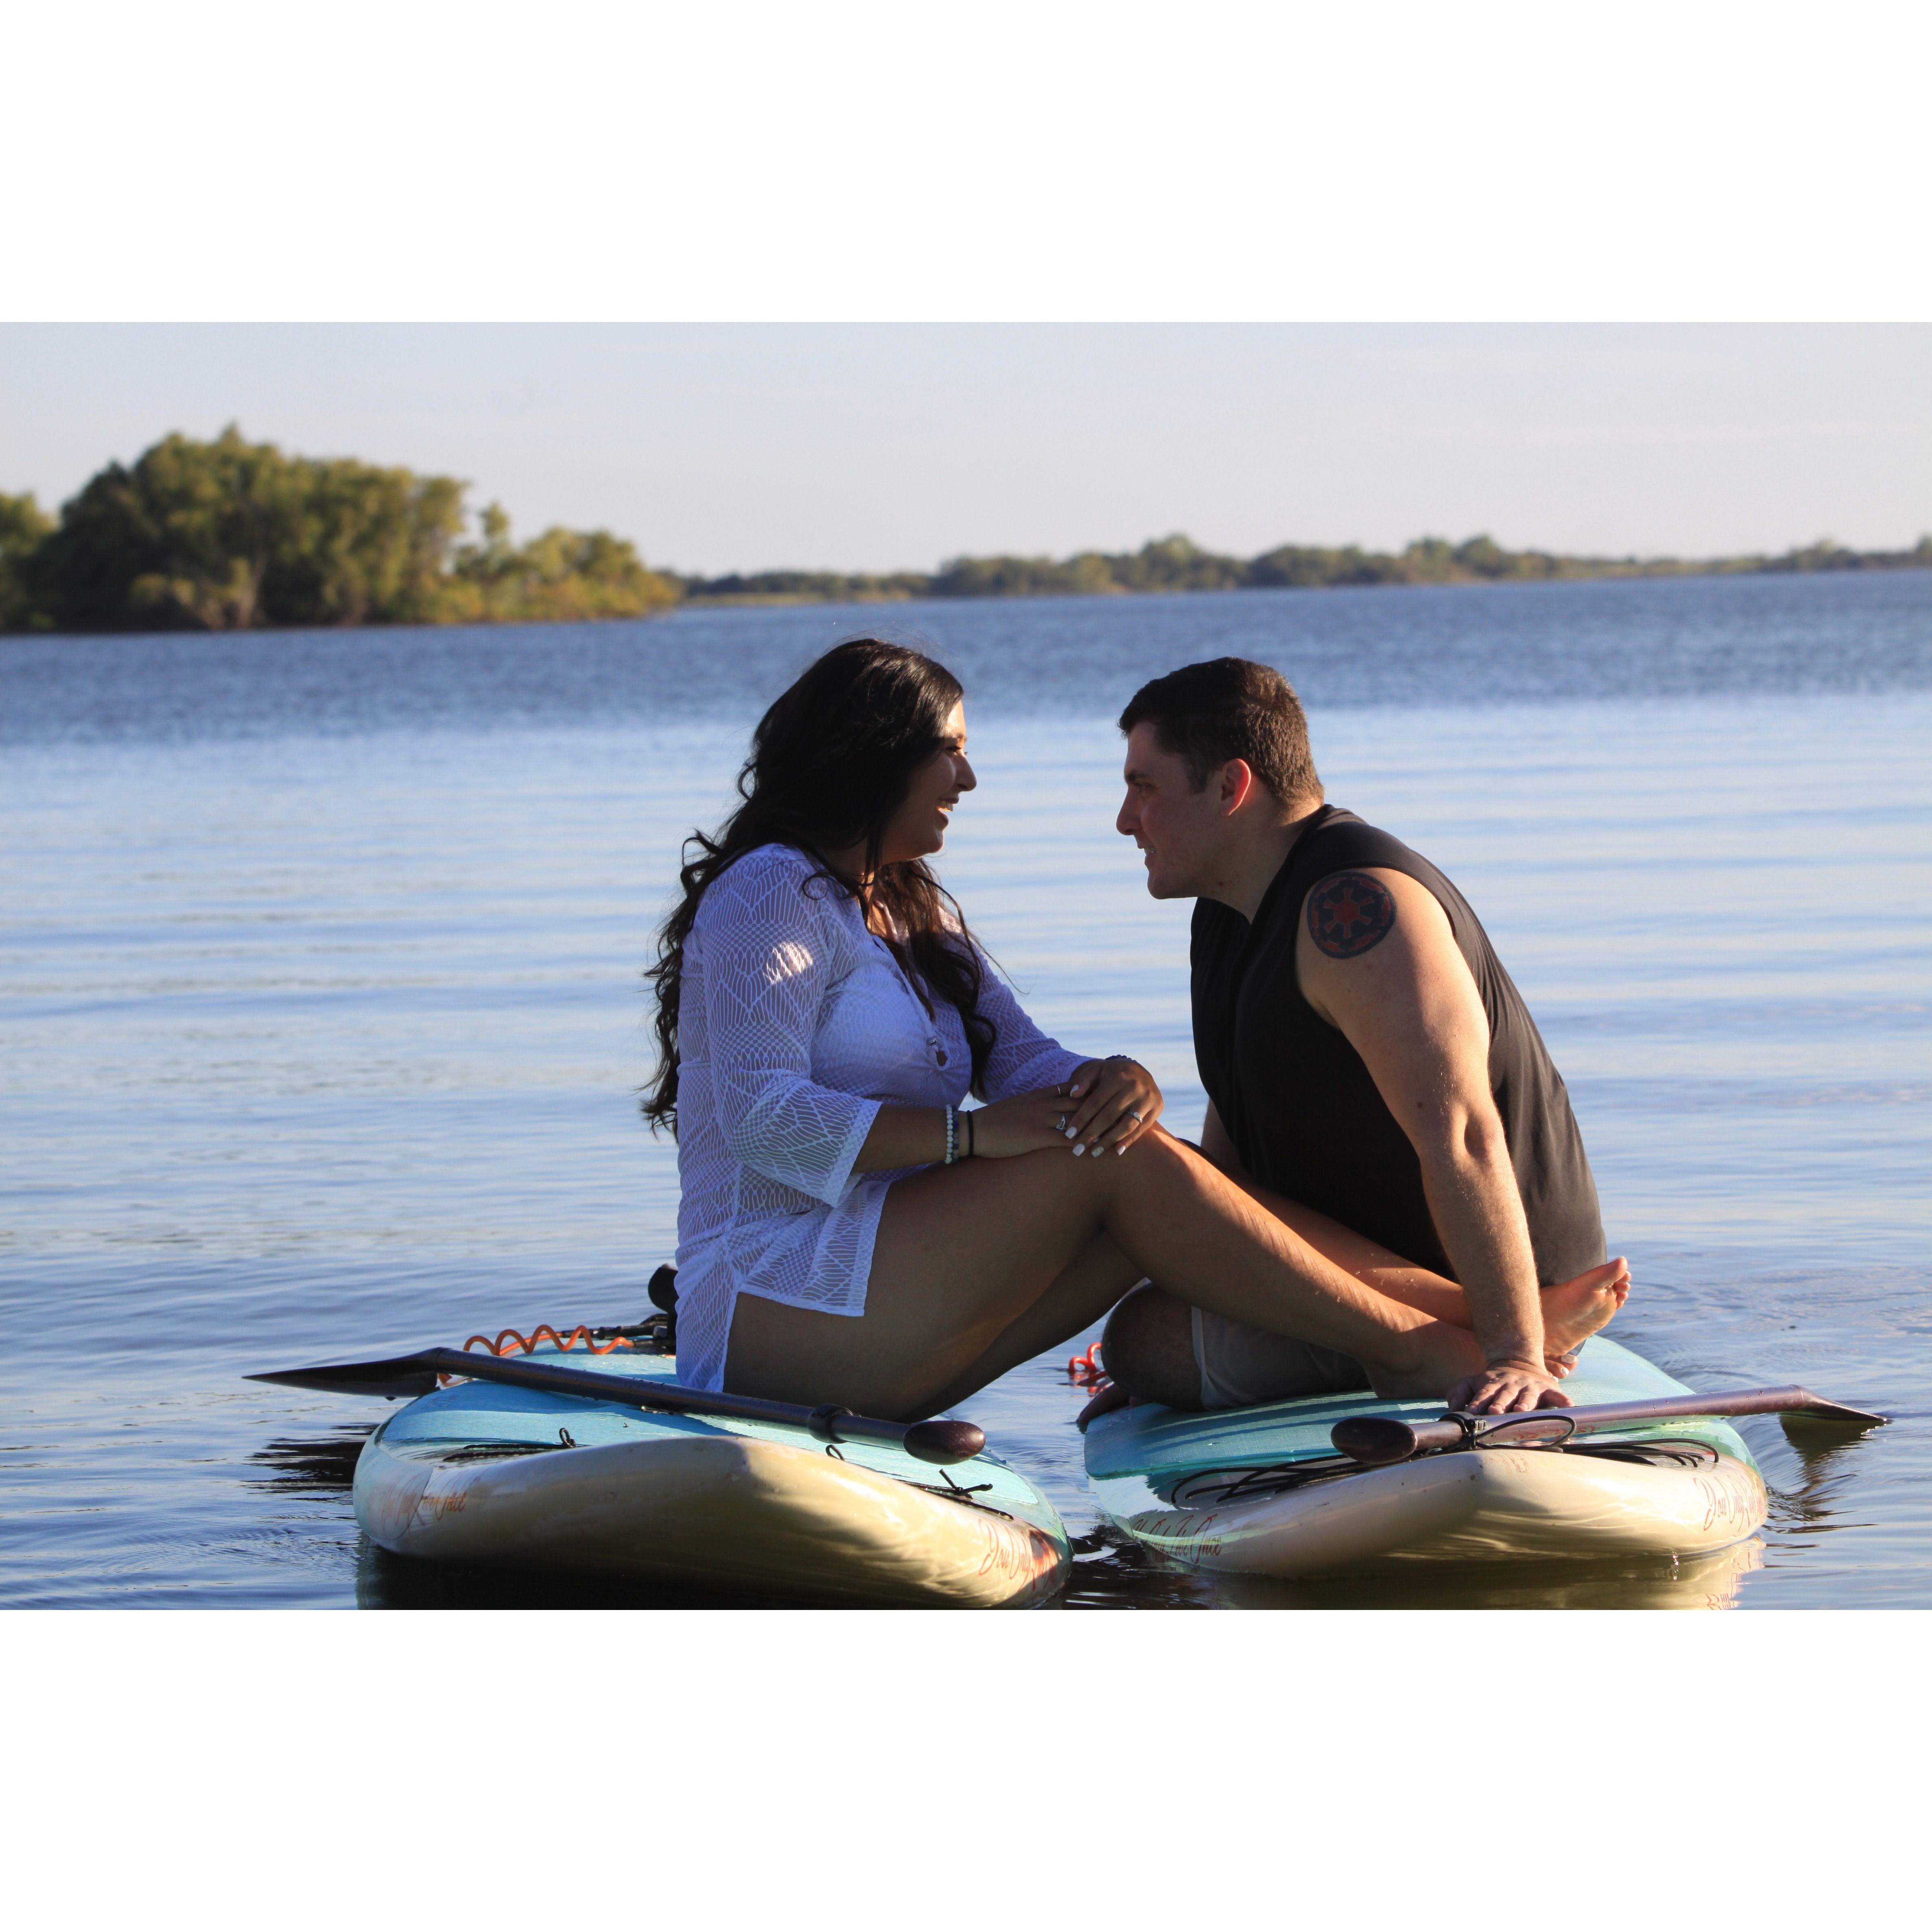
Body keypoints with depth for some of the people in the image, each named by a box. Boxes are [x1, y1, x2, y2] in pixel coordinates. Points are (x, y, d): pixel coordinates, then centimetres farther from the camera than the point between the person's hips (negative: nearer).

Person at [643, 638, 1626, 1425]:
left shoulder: (914, 915, 23)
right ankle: (1416, 1349, -21)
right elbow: (760, 1115, -20)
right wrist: (969, 1134, -25)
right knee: (1123, 1163, -21)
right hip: (768, 1297, -9)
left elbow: (1022, 1061, 10)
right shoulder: (772, 892, -7)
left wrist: (1112, 1082, -15)